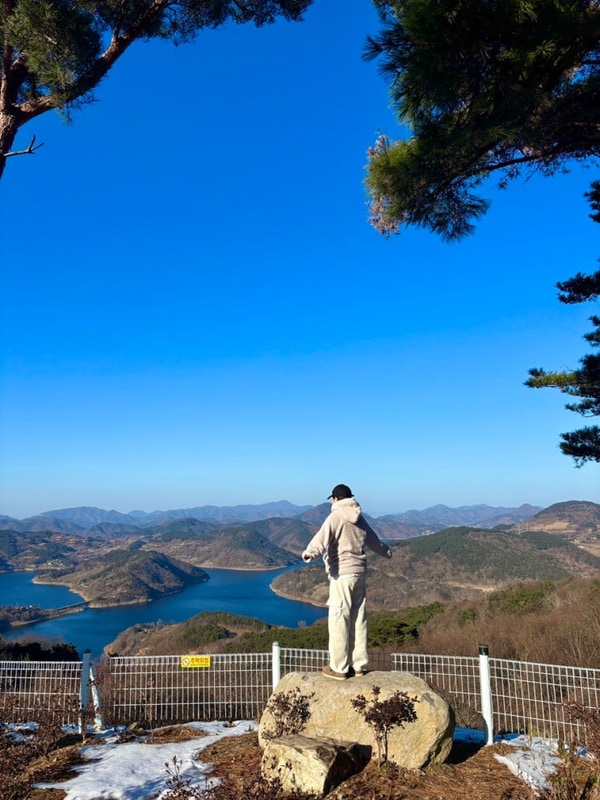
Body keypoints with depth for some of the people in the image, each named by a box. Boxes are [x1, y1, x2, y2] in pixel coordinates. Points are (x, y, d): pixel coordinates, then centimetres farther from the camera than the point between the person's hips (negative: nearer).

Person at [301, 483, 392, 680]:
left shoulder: (336, 517, -8)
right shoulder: (359, 518, 14)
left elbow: (323, 537, -29)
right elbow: (374, 540, 31)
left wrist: (310, 552, -46)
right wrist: (386, 552, 51)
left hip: (342, 574, -8)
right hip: (359, 573, 8)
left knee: (339, 621, 0)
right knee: (358, 620, 13)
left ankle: (339, 668, 6)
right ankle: (358, 664, 22)